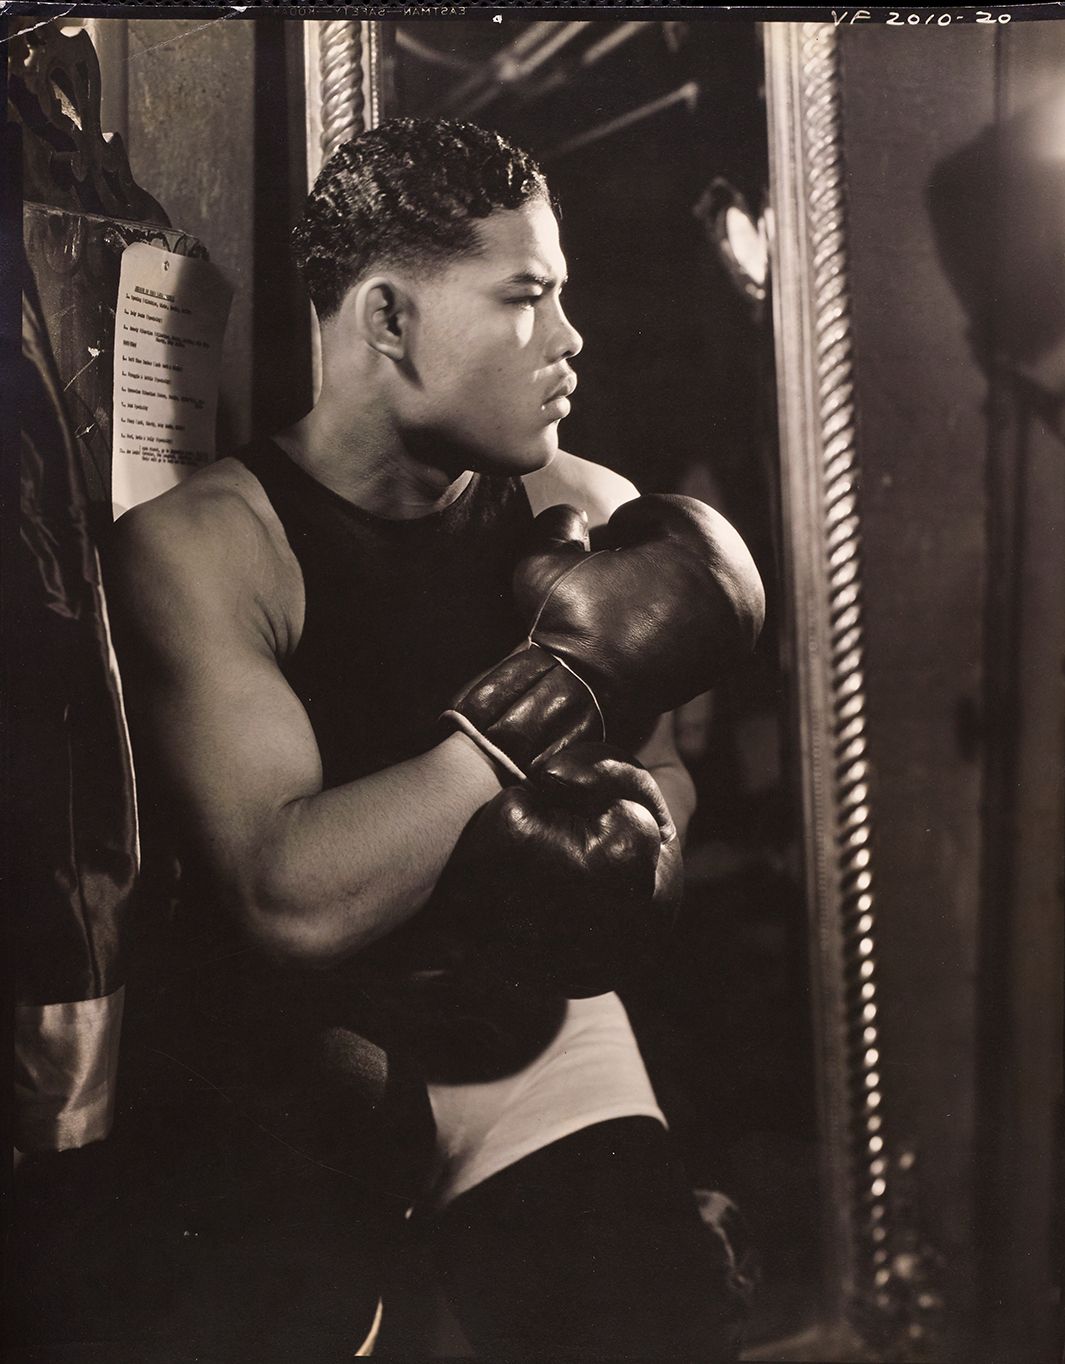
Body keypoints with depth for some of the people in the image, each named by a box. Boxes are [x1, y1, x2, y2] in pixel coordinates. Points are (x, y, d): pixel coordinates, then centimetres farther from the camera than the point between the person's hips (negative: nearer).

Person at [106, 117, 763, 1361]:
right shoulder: (199, 544, -16)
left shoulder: (591, 517, -3)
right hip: (289, 1060, -2)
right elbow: (292, 897, -26)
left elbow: (663, 773, 6)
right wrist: (564, 684, -26)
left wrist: (633, 832, -17)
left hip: (530, 1032, 3)